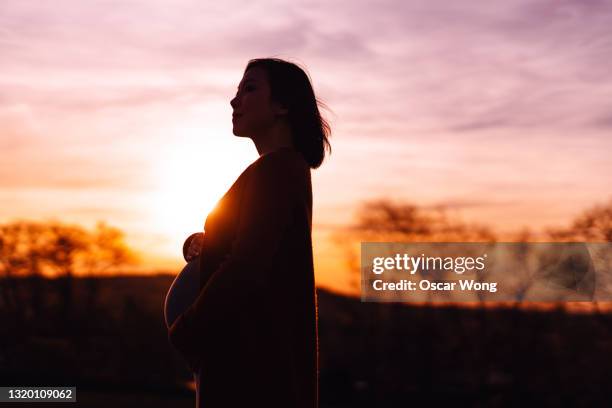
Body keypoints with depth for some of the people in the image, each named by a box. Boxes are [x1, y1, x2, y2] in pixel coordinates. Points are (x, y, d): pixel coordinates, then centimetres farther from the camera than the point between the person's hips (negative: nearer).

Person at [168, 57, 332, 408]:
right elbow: (236, 242, 27)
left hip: (252, 355, -10)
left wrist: (186, 335, -11)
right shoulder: (289, 169, 16)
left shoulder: (276, 168, -15)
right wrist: (198, 242, 6)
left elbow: (245, 267, -22)